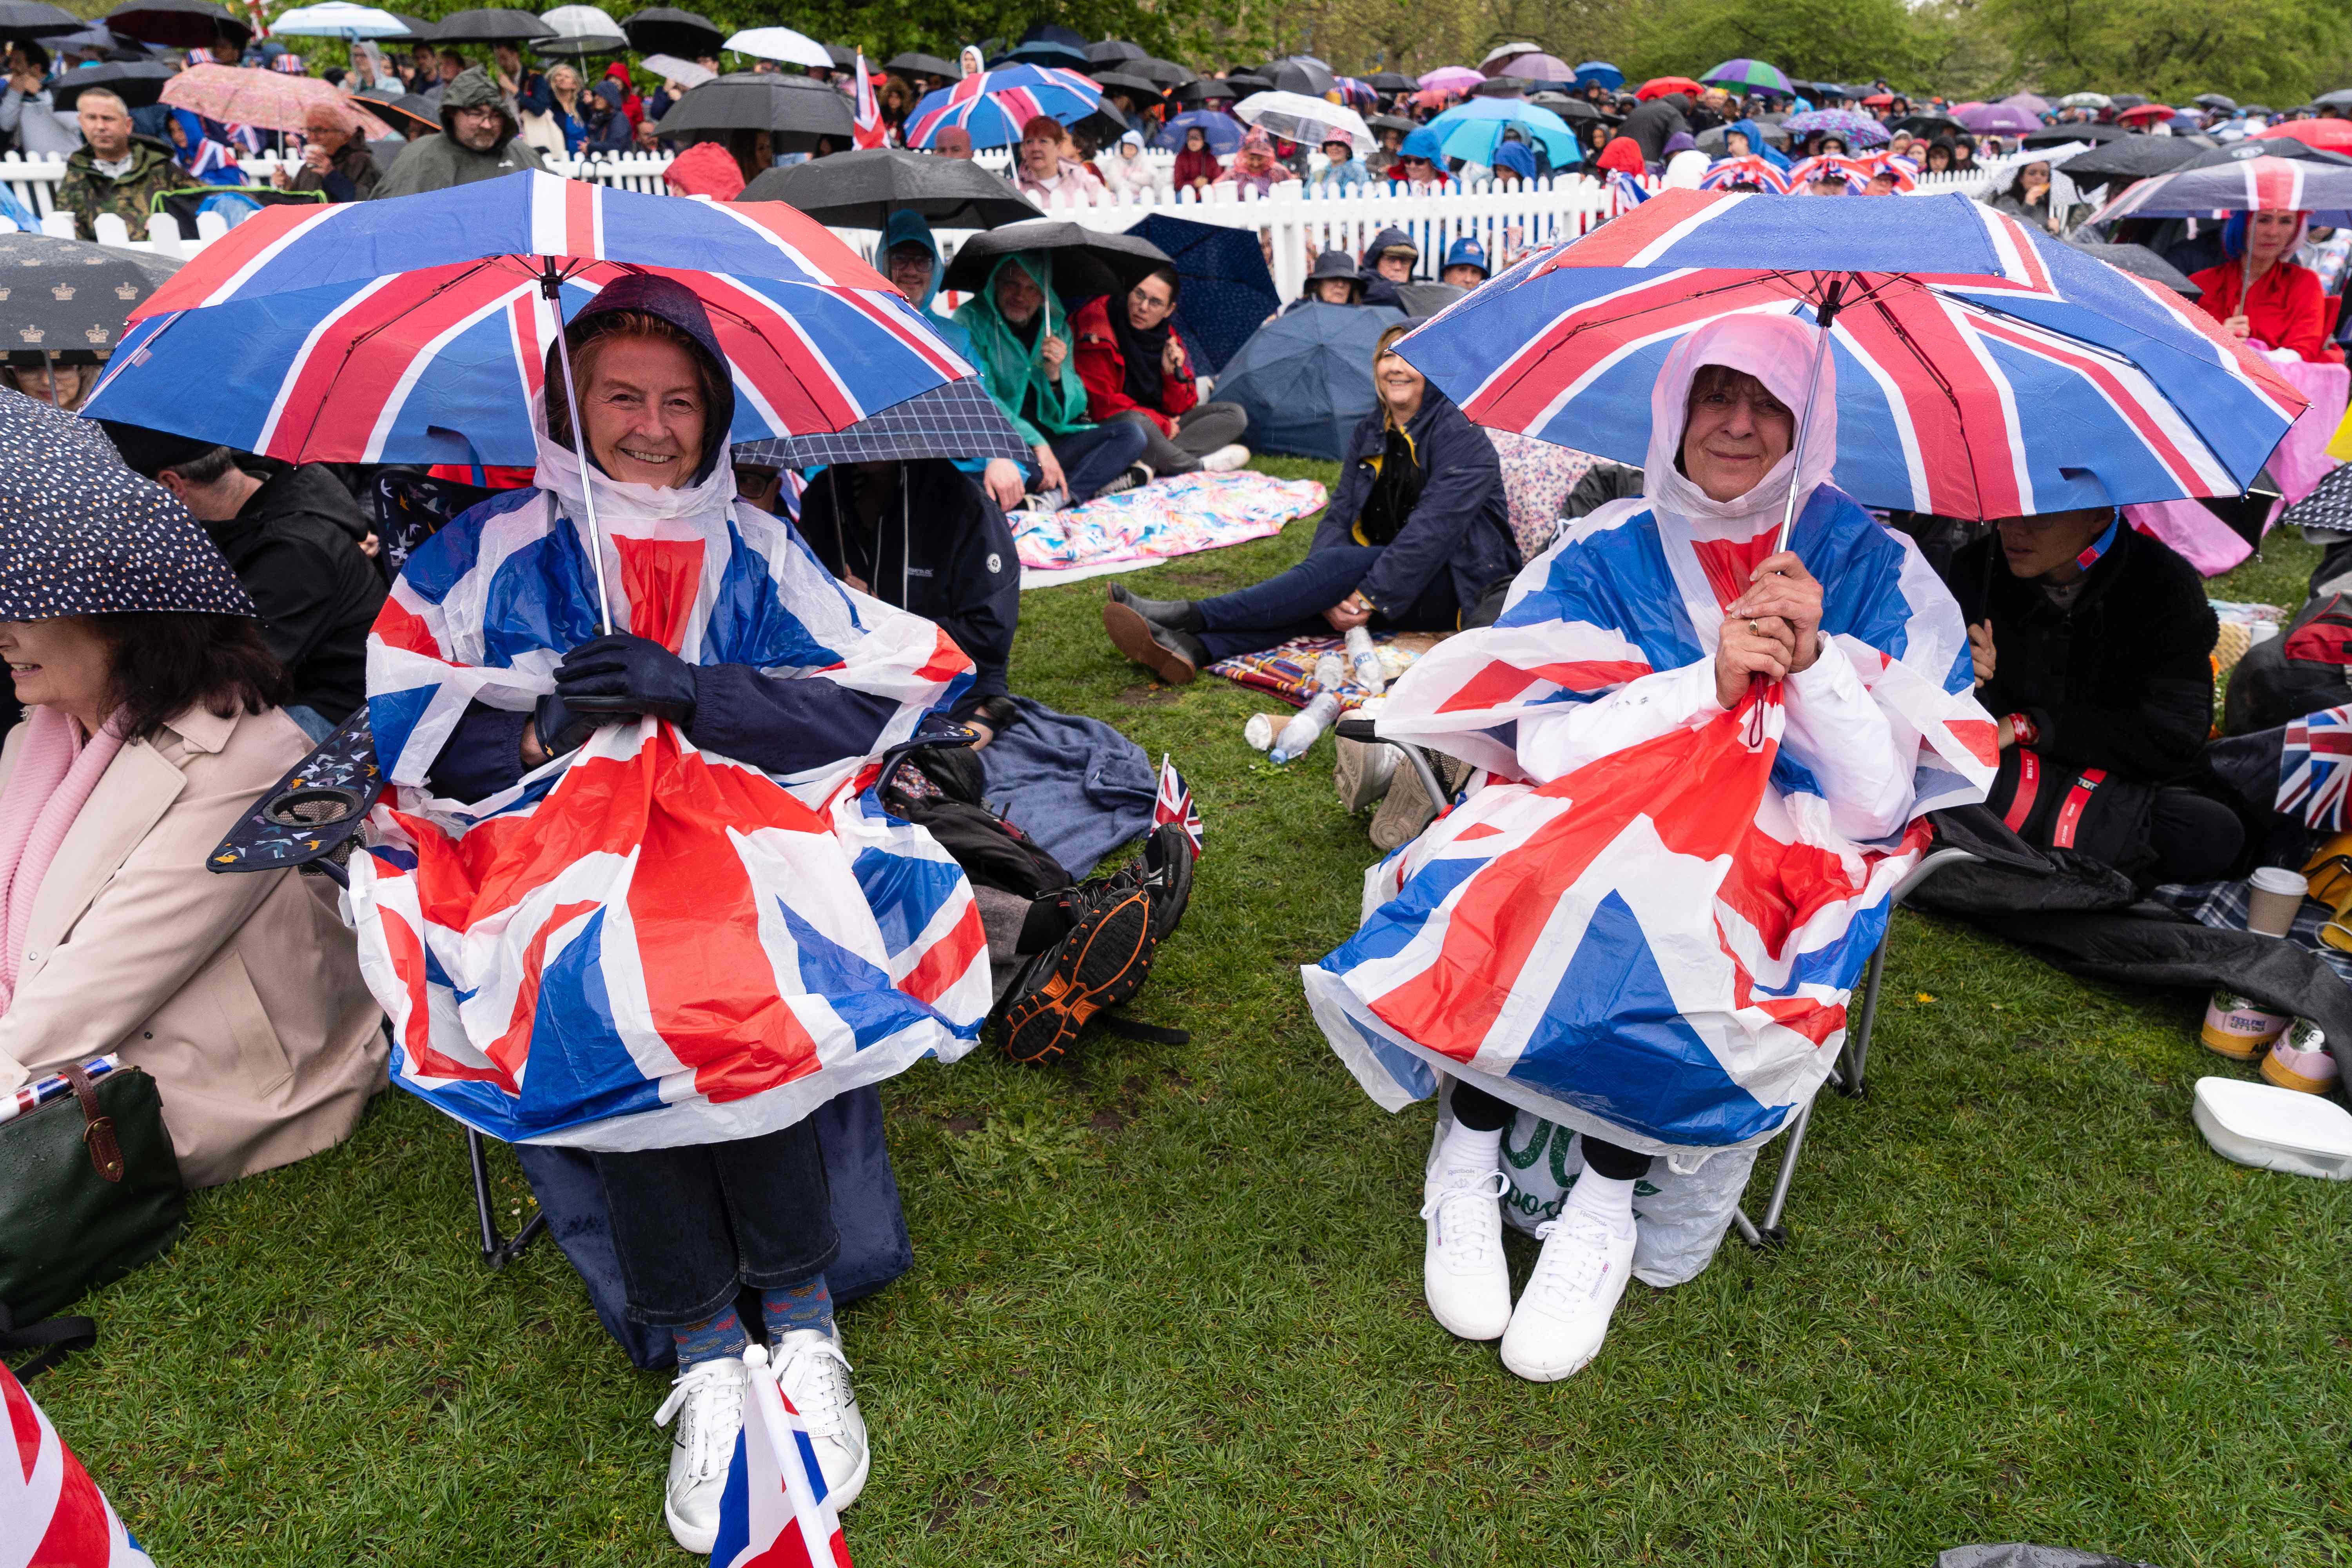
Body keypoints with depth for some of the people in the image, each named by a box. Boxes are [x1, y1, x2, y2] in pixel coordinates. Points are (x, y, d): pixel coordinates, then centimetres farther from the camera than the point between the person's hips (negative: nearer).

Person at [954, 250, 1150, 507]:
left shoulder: (1057, 328, 10)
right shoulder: (970, 320, -4)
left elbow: (1073, 411, 10)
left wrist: (1055, 374, -12)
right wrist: (1036, 444, -23)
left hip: (1048, 443, 5)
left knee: (1131, 435, -10)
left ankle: (1056, 497, -28)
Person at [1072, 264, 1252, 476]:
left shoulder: (1169, 339, 5)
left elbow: (1180, 409, 6)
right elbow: (1102, 404, -18)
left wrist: (1173, 373, -14)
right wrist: (1163, 425, -12)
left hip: (1155, 426, 7)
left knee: (1235, 414, -3)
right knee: (1134, 422, -42)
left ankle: (1150, 464, -25)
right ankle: (1199, 466, -15)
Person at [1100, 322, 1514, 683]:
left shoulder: (1459, 431, -12)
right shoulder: (1371, 432, 10)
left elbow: (1434, 527, -23)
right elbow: (1340, 513, -1)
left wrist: (1370, 596, -29)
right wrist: (1330, 594, -20)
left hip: (1460, 587, -6)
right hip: (1391, 570, 6)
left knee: (1340, 565, -30)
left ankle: (1189, 617, -36)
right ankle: (1192, 648, -46)